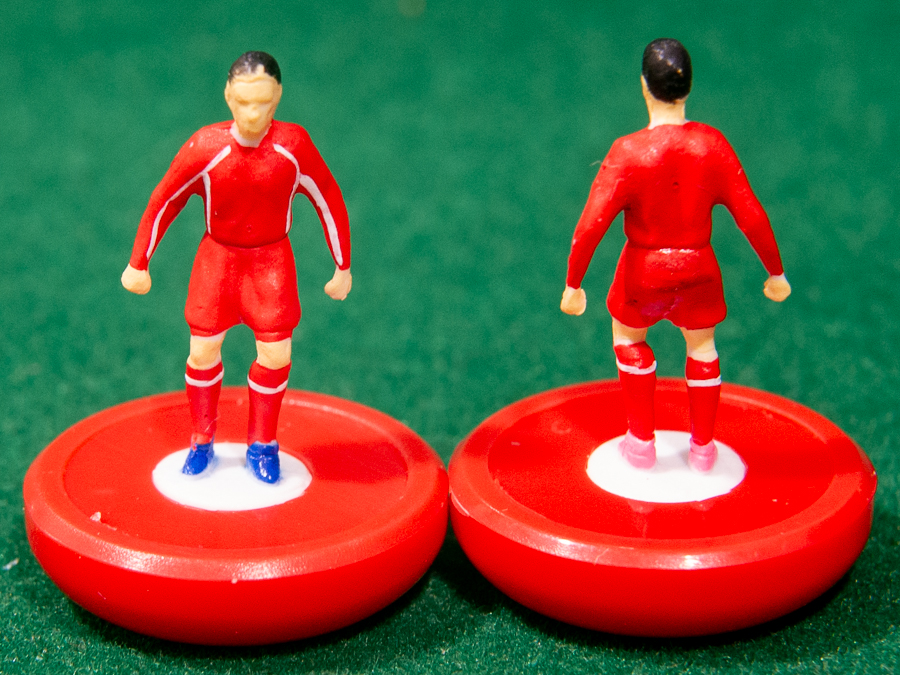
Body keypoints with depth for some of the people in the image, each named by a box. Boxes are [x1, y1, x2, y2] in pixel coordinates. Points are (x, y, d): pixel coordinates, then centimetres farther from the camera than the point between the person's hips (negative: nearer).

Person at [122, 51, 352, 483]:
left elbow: (329, 202, -6)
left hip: (271, 261, 0)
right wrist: (138, 264, 1)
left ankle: (262, 445, 20)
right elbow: (163, 203, -6)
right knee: (202, 352, 5)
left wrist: (343, 268, 0)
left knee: (275, 357, -2)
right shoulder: (204, 148, -21)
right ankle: (202, 443, 26)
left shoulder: (294, 146, -21)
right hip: (218, 257, 0)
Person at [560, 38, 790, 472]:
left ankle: (641, 443, 31)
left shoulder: (628, 153, -23)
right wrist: (776, 273, 3)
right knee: (702, 344, 26)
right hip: (698, 268, 2)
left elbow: (591, 225, -22)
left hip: (644, 269, -2)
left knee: (628, 334, 27)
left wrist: (573, 284, -10)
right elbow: (751, 217, -11)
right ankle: (702, 447, 37)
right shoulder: (713, 146, -16)